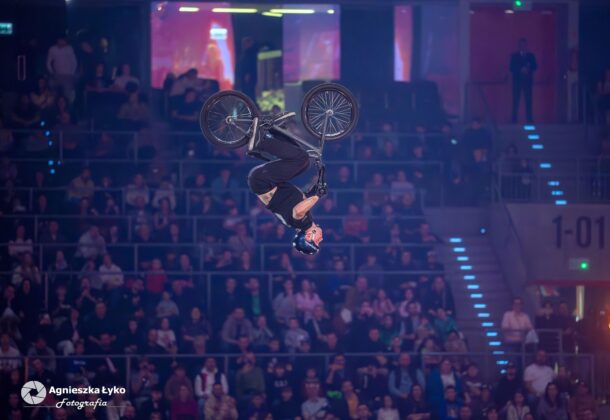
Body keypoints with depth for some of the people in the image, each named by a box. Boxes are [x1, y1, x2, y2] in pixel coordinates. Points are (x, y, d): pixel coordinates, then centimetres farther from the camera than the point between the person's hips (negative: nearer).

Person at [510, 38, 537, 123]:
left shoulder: (531, 56, 12)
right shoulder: (514, 56, 8)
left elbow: (535, 67, 6)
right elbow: (512, 68, 0)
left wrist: (528, 68, -14)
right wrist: (521, 70, -15)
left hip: (528, 80, 1)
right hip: (517, 80, -1)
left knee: (528, 101, -4)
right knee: (516, 101, -6)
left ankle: (529, 119, -4)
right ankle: (514, 120, -7)